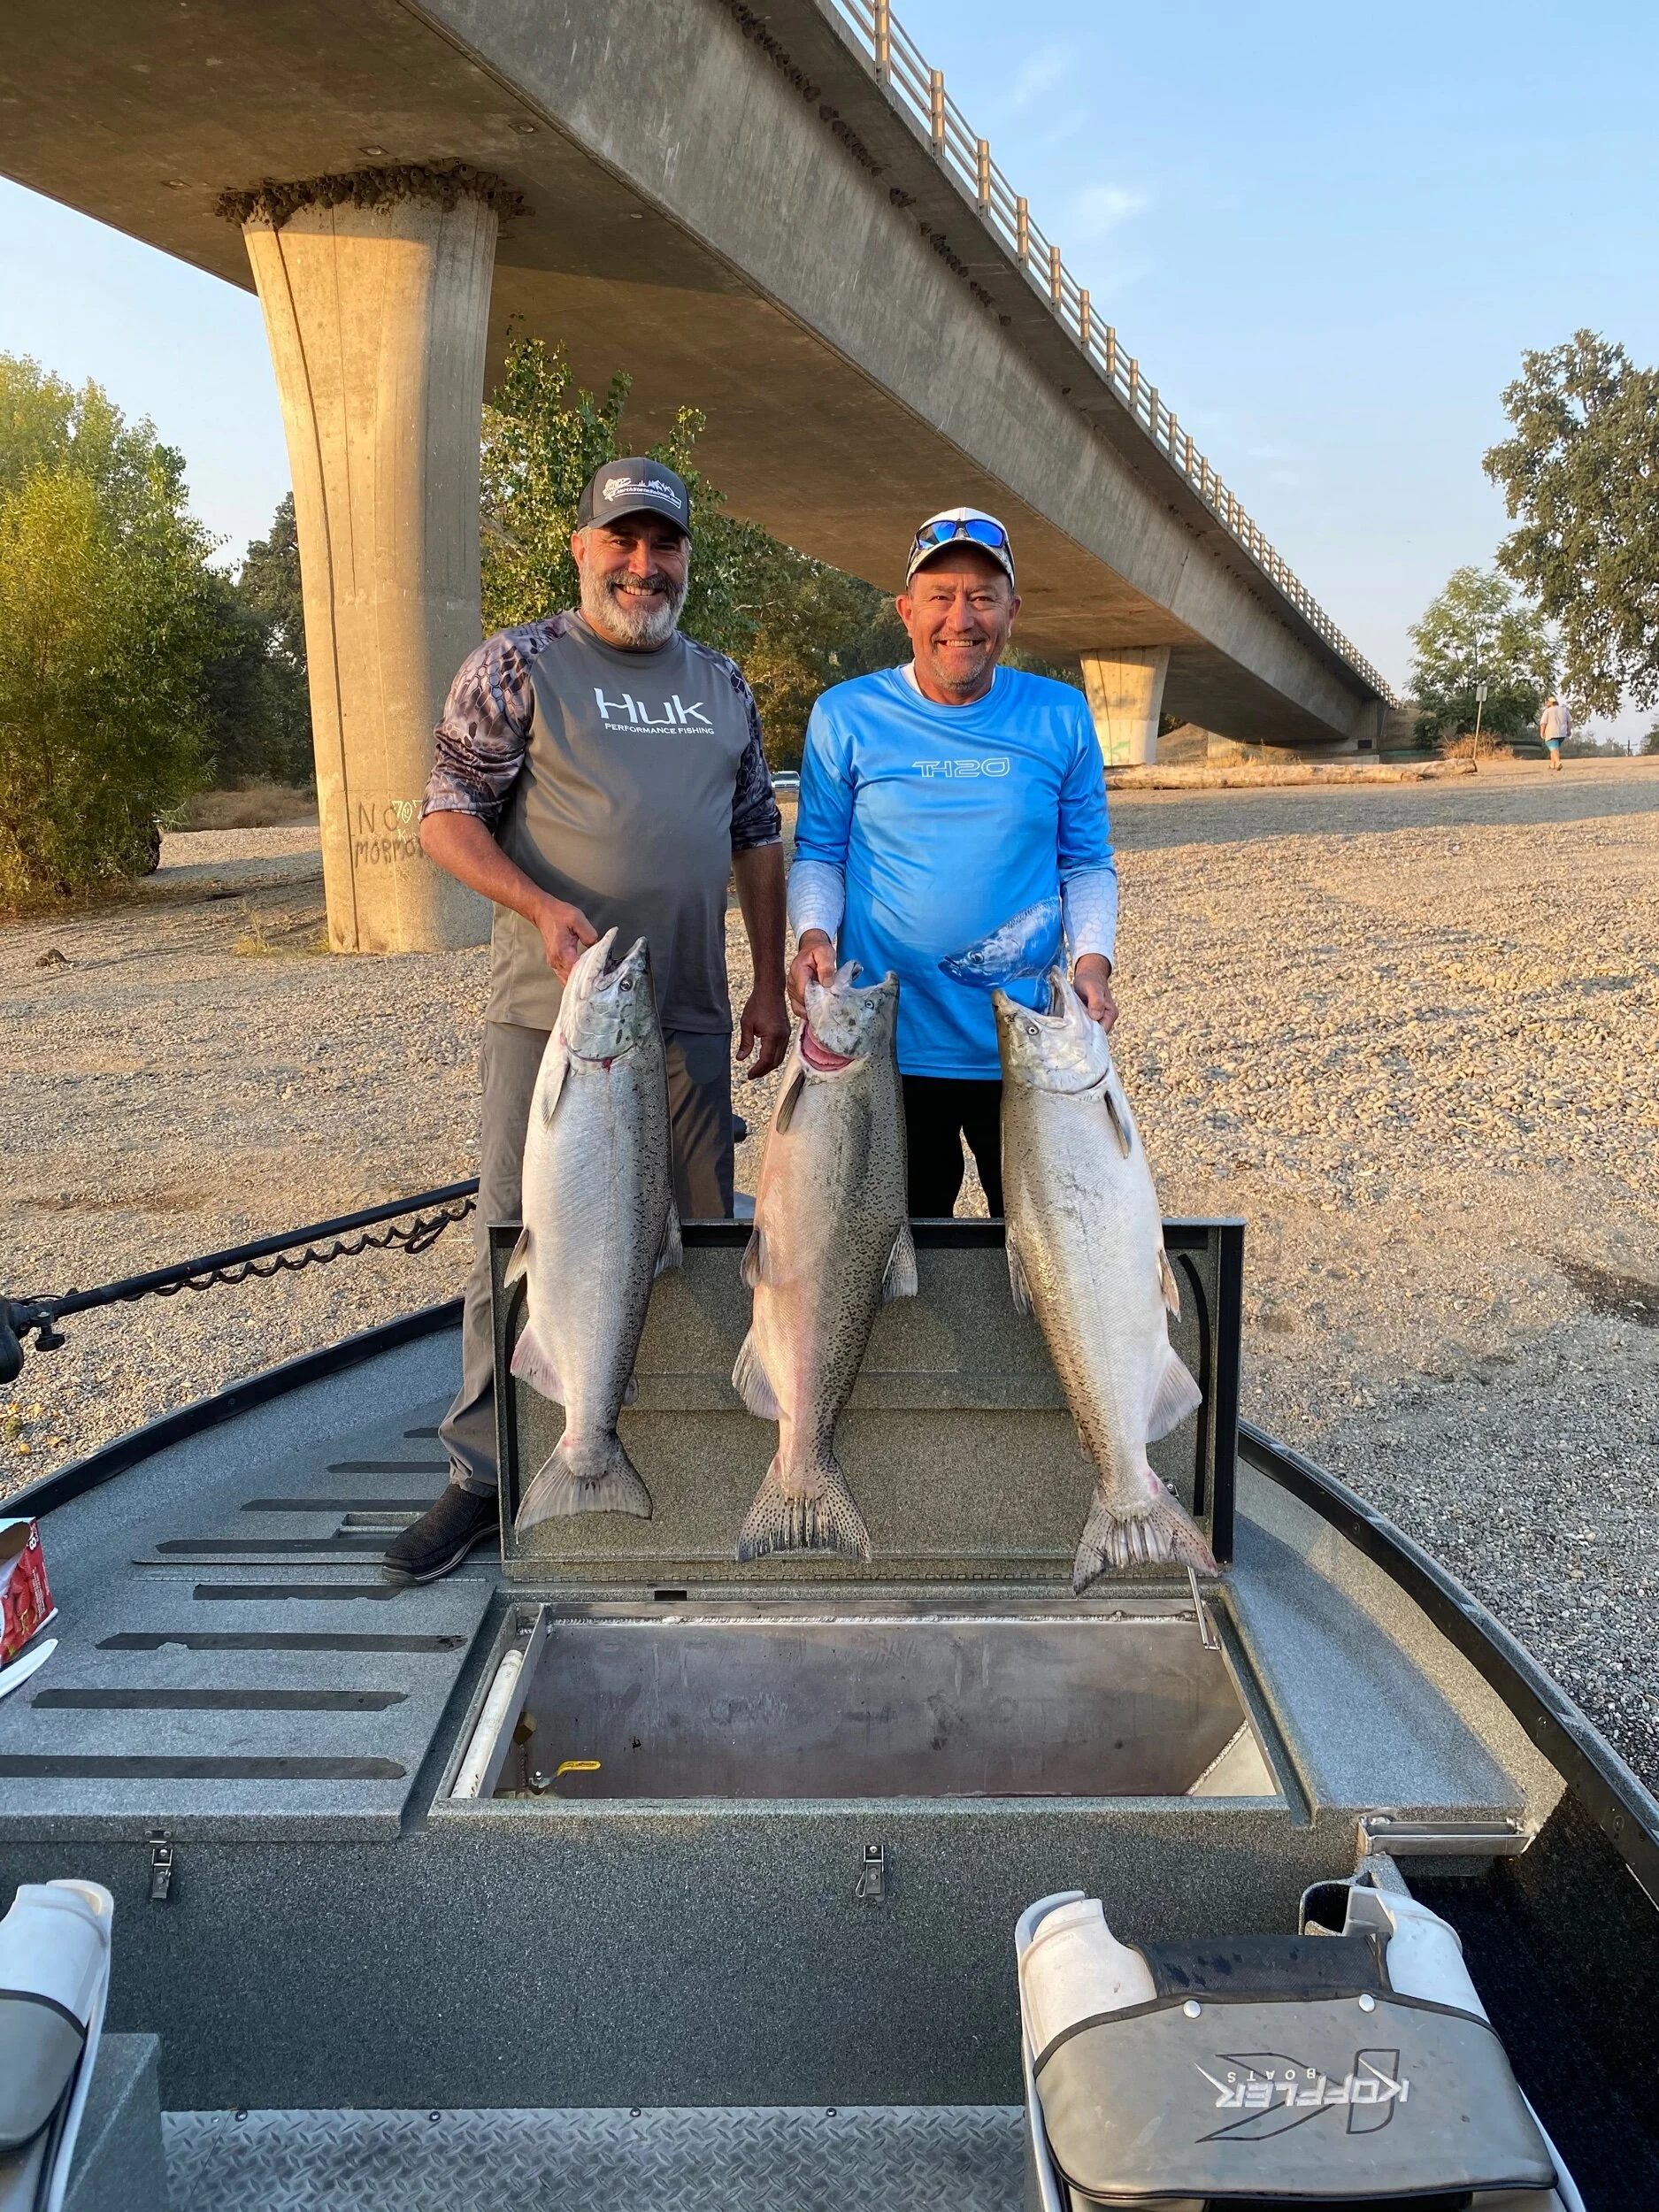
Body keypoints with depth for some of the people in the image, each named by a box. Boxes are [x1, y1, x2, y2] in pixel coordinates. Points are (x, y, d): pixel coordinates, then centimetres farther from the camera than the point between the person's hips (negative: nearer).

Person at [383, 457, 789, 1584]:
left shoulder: (722, 683, 14)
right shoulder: (518, 666, 0)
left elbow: (758, 839, 17)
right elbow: (447, 816, -4)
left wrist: (771, 985, 11)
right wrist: (543, 906, -20)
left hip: (688, 1017, 4)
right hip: (548, 1014, -4)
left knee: (699, 1238, 11)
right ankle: (484, 1474, 15)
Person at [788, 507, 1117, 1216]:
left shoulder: (1061, 717, 3)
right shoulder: (846, 715, 0)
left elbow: (1087, 864, 7)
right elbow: (817, 856, 5)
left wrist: (1092, 961, -9)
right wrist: (814, 935, -14)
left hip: (1028, 1050, 1)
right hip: (889, 1046, -1)